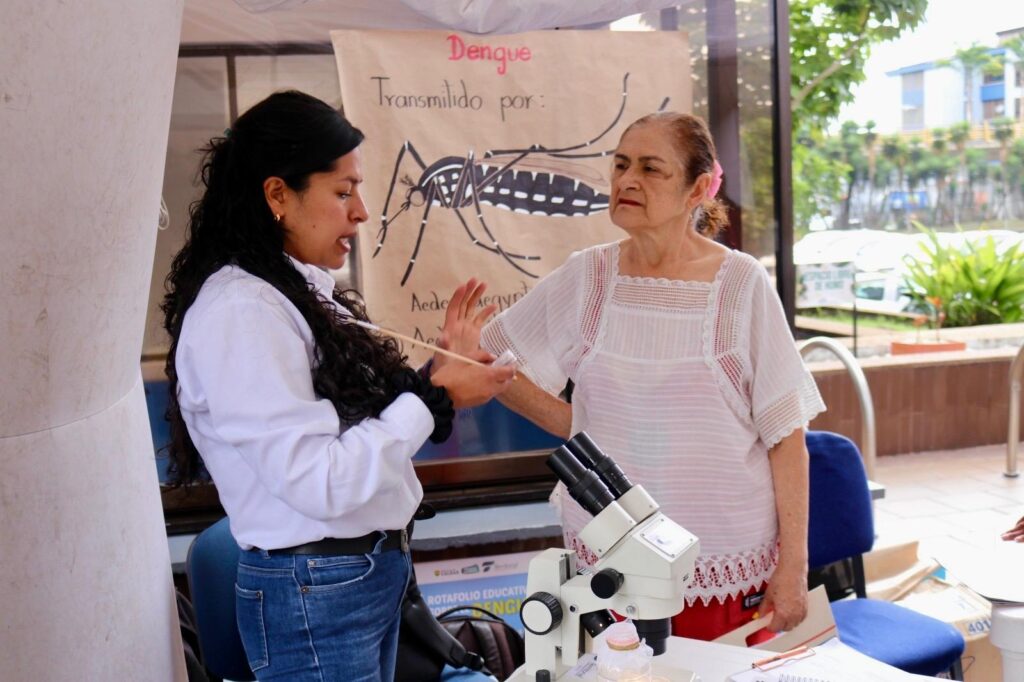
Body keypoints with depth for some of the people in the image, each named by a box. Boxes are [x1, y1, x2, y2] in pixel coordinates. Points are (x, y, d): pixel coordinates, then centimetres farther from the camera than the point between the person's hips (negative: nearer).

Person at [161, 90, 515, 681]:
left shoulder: (306, 290, 7)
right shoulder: (240, 312, -21)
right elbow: (319, 482, -25)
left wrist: (440, 364, 5)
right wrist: (435, 398, -18)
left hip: (375, 568, 9)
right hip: (315, 594, -9)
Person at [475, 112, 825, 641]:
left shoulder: (741, 284, -8)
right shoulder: (586, 277, -2)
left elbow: (785, 433, -6)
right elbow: (489, 359, 7)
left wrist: (793, 564, -7)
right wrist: (576, 429, 0)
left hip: (728, 559, -2)